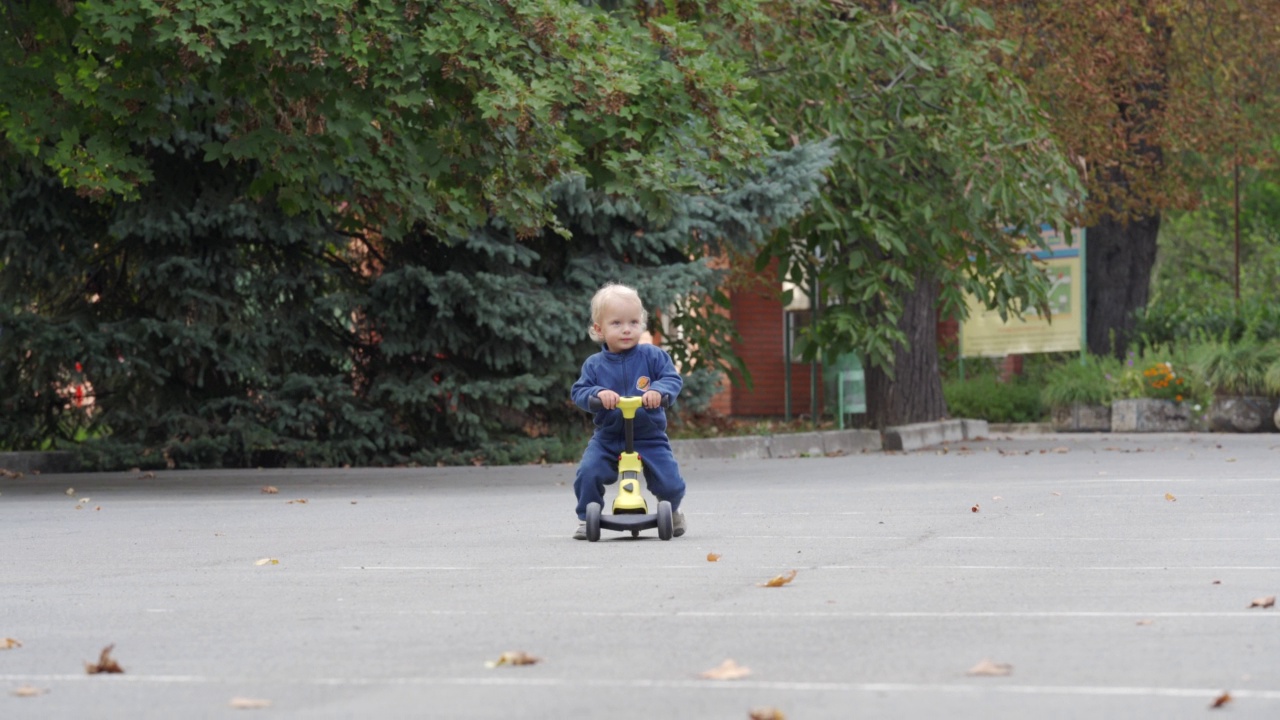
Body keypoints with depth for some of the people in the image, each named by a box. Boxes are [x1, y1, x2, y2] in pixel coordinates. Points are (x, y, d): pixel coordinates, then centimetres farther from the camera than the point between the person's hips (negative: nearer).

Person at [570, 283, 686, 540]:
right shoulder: (594, 365, 1)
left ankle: (672, 510, 27)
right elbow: (579, 392, -5)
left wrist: (659, 391, -29)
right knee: (588, 472, -22)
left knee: (669, 483, -9)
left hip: (649, 437, -1)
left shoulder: (652, 356, -2)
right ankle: (586, 518, 2)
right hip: (607, 438, 1)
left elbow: (673, 378, -8)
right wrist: (598, 393, -26)